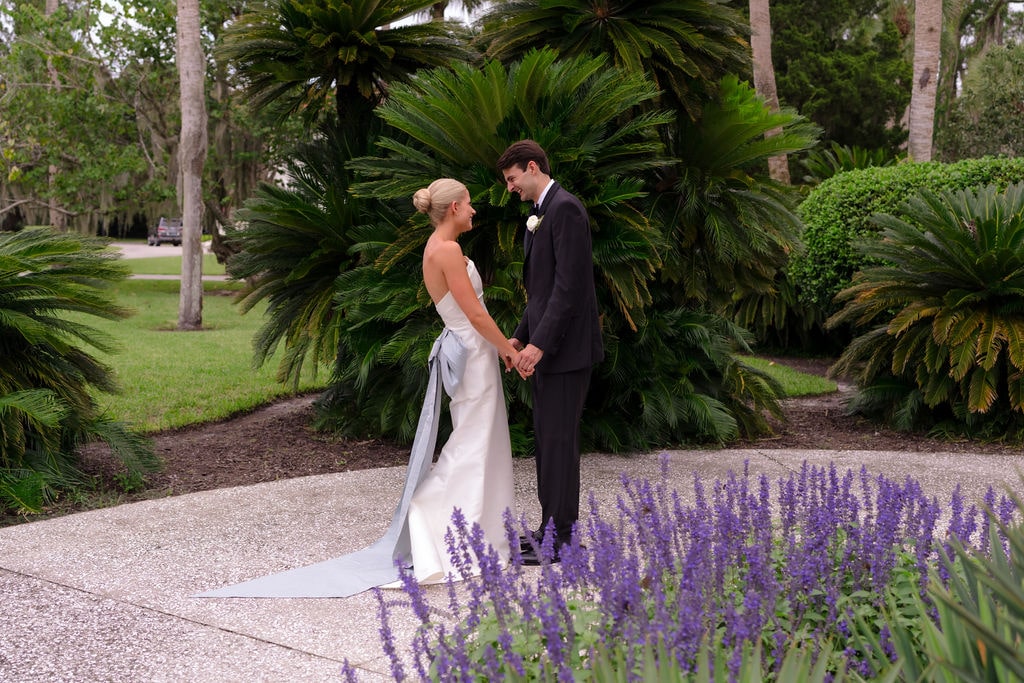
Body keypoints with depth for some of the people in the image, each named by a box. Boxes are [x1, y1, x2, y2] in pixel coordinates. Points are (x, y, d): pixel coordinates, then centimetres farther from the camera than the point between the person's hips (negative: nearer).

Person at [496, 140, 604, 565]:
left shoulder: (565, 209, -14)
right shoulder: (542, 214, 18)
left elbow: (569, 285, -21)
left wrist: (540, 343, -23)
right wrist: (520, 337, 16)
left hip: (565, 347, -10)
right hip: (544, 345, 10)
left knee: (559, 439, -5)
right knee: (546, 438, 14)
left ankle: (561, 538, 2)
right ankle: (552, 526, 22)